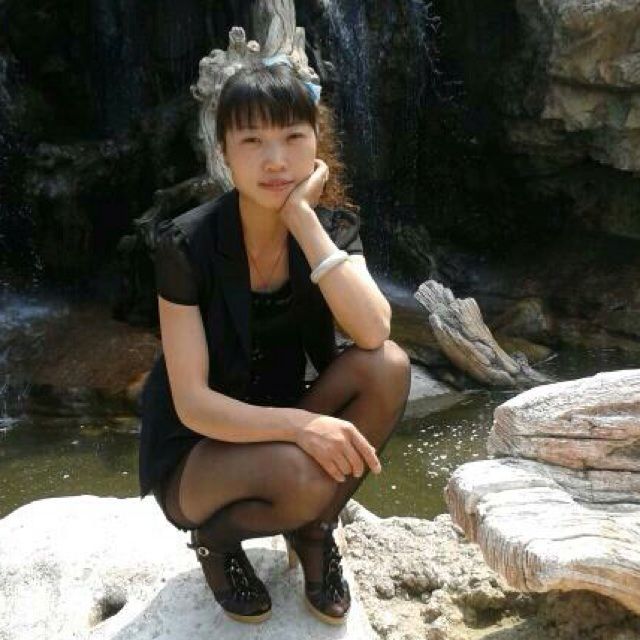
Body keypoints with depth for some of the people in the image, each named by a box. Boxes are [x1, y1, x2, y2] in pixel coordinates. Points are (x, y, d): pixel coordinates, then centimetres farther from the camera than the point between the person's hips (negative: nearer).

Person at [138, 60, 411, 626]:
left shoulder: (332, 225, -9)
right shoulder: (187, 243, -21)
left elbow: (373, 333, -28)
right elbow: (191, 402, -22)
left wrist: (302, 215, -29)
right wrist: (297, 423, -37)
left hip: (281, 426, 4)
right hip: (195, 451, -4)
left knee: (389, 366, -23)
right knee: (301, 473, -35)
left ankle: (314, 528, 0)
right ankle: (215, 536, 1)